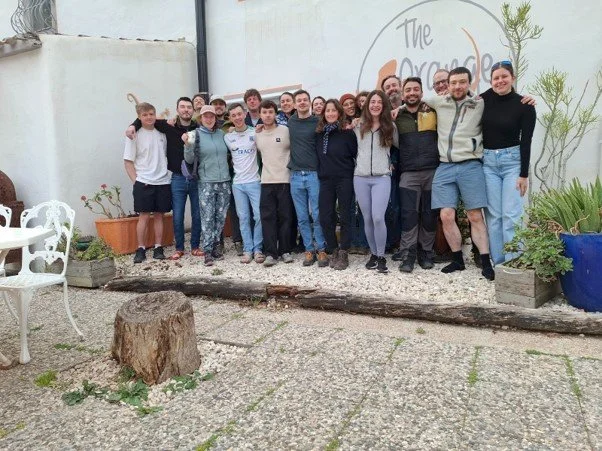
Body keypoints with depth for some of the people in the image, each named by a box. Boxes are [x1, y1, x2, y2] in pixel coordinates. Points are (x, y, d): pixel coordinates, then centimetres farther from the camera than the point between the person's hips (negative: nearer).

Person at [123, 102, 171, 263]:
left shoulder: (162, 134, 10)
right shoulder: (135, 135, -1)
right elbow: (128, 161, -2)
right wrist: (136, 180, -8)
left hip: (163, 181, 3)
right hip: (143, 183, -3)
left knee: (159, 215, 6)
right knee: (144, 215, -3)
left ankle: (158, 248, 13)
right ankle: (140, 249, 6)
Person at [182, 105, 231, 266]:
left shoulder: (221, 133, 9)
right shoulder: (195, 135, -1)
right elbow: (189, 160, -6)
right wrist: (187, 145, -20)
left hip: (224, 181, 4)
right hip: (206, 182, -4)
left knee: (221, 217, 8)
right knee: (207, 218, -5)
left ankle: (215, 246, 21)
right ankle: (208, 251, 0)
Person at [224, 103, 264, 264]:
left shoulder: (255, 133, -2)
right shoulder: (227, 137, 7)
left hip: (254, 181, -2)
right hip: (237, 183, 2)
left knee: (259, 216, -4)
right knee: (243, 218, 5)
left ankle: (257, 248, 8)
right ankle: (248, 249, 13)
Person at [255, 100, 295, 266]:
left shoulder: (286, 130, -2)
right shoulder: (257, 135, 8)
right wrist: (266, 168, 12)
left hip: (285, 180, -2)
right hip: (266, 182, 3)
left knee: (285, 217, 3)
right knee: (268, 217, -1)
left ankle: (285, 251, 13)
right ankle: (270, 253, 3)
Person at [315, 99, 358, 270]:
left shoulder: (347, 132, -5)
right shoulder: (319, 134, 7)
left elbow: (357, 154, -3)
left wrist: (354, 174, -4)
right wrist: (321, 173, 12)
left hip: (344, 179, -4)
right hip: (326, 180, 4)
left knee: (344, 217, 2)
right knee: (325, 218, 3)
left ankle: (344, 254, 10)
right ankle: (333, 251, 18)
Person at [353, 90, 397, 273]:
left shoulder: (390, 127, 6)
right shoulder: (358, 126, 9)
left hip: (382, 178, -2)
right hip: (360, 177, 2)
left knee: (378, 217, -16)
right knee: (367, 219, 5)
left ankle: (381, 257, -2)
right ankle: (373, 254, 20)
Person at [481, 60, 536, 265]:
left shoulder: (524, 106, -4)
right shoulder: (485, 99, 2)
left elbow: (526, 141, -5)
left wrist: (524, 174, -8)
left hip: (512, 161, -2)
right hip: (487, 161, 2)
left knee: (511, 215, -7)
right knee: (493, 214, 2)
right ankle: (498, 261, 9)